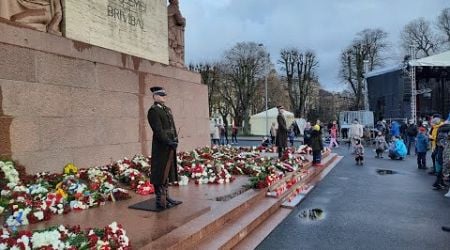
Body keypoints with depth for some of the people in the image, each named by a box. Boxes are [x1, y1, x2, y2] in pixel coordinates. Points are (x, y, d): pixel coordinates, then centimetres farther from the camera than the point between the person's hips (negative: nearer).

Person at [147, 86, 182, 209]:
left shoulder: (167, 109, 16)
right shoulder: (153, 111, -10)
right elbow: (158, 130, -18)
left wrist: (175, 140, 2)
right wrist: (169, 142, -20)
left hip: (170, 145, 9)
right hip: (161, 147, -9)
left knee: (168, 171, 14)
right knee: (160, 173, -2)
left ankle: (166, 196, 25)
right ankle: (160, 200, 6)